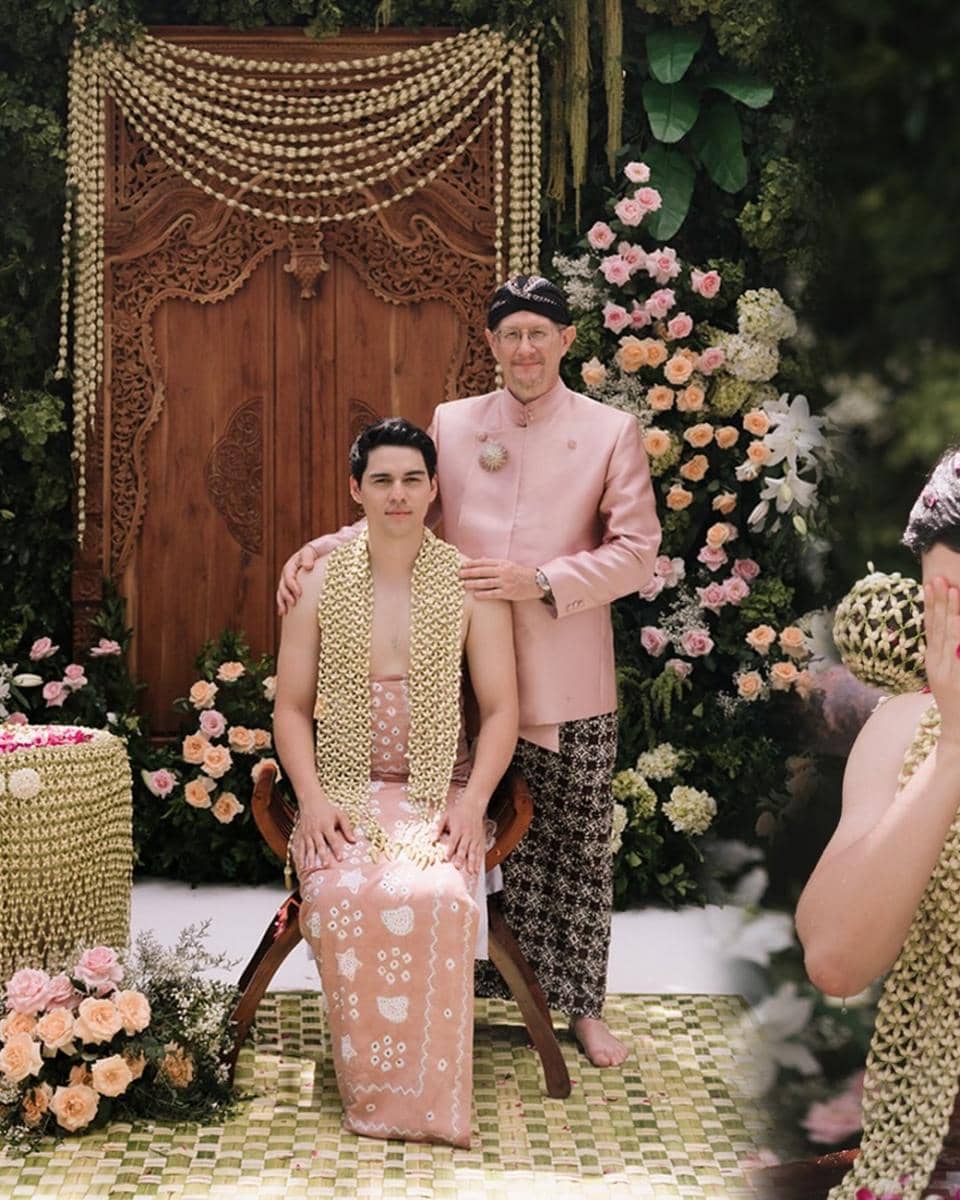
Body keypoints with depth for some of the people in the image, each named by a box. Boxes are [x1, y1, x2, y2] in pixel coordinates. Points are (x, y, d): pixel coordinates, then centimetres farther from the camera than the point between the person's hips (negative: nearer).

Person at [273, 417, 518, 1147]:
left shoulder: (471, 584, 2)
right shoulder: (321, 582, 5)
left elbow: (500, 710, 1)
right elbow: (292, 708, 6)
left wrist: (472, 803, -13)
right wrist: (312, 797, -10)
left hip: (440, 791, -1)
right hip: (344, 791, 1)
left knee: (437, 898, -32)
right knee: (345, 898, -31)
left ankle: (428, 1098, -17)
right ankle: (372, 1091, -13)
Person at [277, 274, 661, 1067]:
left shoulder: (612, 432, 0)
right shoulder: (451, 426, 7)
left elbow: (636, 552, -4)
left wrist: (541, 582, -15)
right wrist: (323, 547, -3)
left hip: (571, 687, -1)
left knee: (577, 851, 9)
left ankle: (582, 1006, 24)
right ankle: (478, 988, 25)